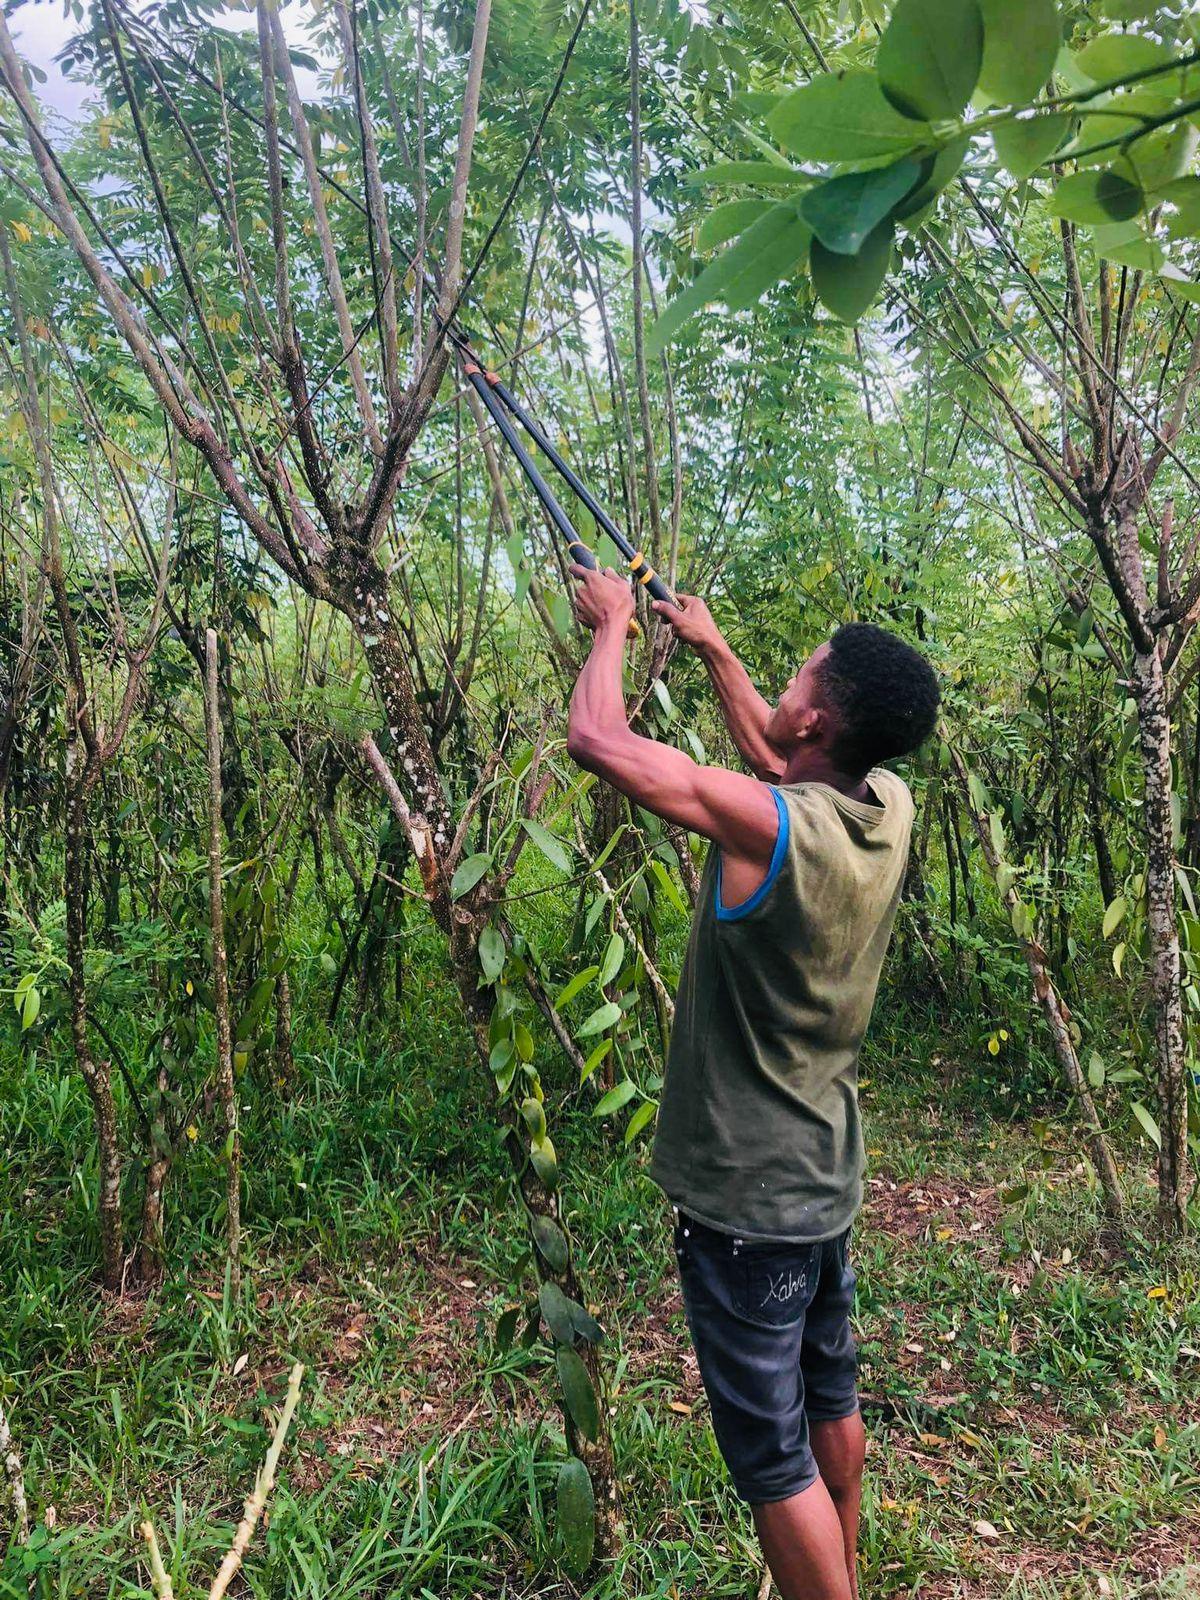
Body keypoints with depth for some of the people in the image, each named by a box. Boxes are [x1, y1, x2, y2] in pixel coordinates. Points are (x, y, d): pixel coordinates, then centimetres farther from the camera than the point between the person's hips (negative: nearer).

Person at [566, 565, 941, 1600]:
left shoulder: (765, 823, -28)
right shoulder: (888, 810, -6)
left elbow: (594, 737, -21)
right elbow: (775, 755, 15)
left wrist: (612, 626, -3)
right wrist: (710, 646, 22)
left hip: (746, 1199, -8)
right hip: (830, 1179, 8)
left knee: (774, 1457, 8)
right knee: (832, 1405, 26)